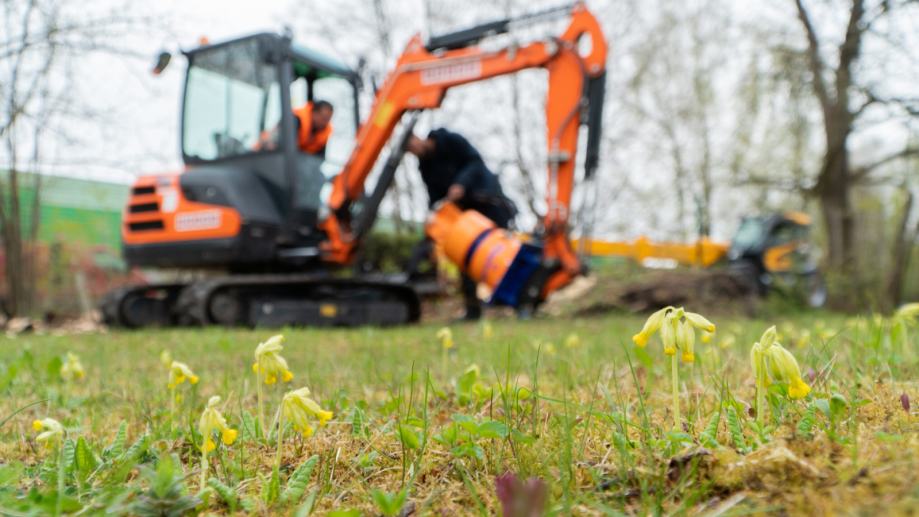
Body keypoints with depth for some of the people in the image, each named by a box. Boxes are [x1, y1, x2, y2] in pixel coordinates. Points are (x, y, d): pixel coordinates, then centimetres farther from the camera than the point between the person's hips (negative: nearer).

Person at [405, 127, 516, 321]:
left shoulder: (451, 140, -10)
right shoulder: (425, 167, 7)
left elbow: (476, 162, -17)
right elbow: (435, 199, 4)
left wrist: (462, 183, -33)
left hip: (488, 201, -6)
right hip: (465, 209, 6)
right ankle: (472, 310, 5)